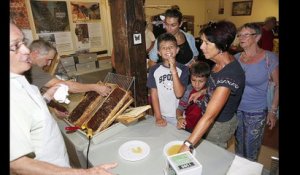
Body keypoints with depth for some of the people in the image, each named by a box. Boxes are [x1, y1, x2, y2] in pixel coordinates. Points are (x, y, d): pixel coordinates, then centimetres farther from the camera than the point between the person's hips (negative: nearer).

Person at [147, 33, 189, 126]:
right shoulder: (154, 70, -4)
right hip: (161, 115, 1)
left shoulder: (183, 69, -9)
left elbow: (179, 94, -18)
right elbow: (154, 94, -3)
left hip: (178, 116, -1)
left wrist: (173, 70, -24)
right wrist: (158, 117, -7)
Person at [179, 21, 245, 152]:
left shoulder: (230, 74, -36)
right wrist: (202, 92, 4)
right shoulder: (221, 61, -9)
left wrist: (187, 145, -43)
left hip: (220, 124, -8)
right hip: (208, 117, 8)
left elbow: (209, 116, -41)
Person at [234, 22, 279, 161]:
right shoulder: (236, 58, -2)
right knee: (238, 145, 23)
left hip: (256, 113, -3)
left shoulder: (269, 58, -11)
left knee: (251, 149, 13)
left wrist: (273, 111, -5)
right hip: (236, 109, 3)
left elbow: (277, 85, -5)